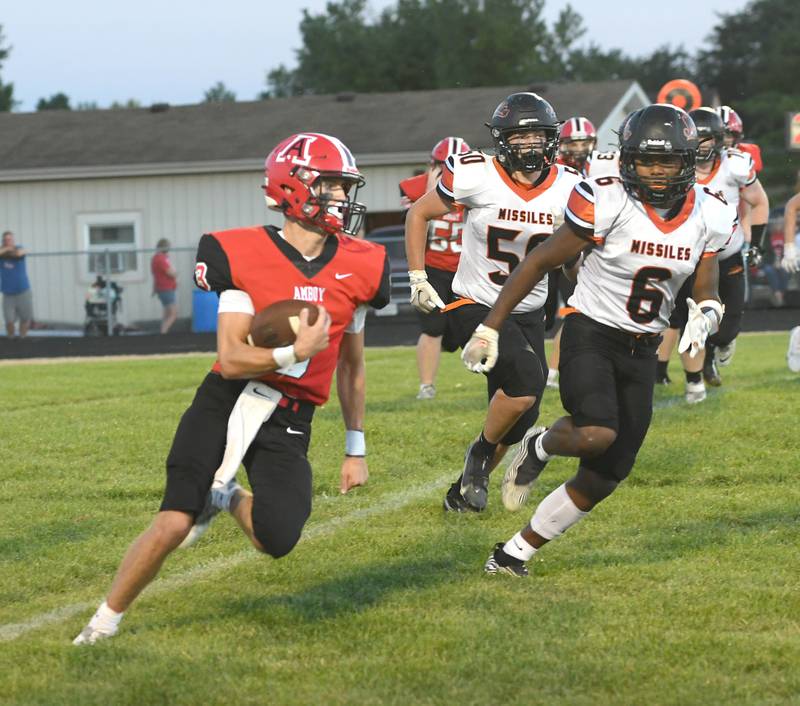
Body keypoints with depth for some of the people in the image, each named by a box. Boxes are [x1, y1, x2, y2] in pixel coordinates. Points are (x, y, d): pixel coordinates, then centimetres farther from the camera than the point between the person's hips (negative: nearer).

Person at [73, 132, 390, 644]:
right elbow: (232, 359, -12)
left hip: (289, 420, 3)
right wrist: (295, 352, -25)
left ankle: (228, 500, 20)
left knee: (277, 540, -16)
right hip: (228, 398, -3)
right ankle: (106, 620, 10)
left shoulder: (357, 268, 3)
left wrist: (356, 450, 18)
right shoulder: (245, 257, -9)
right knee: (174, 524, -13)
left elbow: (351, 364, 15)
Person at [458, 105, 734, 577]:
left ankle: (516, 553, 20)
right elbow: (541, 262, -8)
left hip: (642, 352, 5)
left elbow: (707, 294, 8)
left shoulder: (708, 216, -2)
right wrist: (490, 328, -8)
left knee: (601, 481, 3)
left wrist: (706, 313, -18)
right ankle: (541, 448, 4)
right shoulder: (607, 203, -16)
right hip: (590, 336, -5)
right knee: (596, 435, -32)